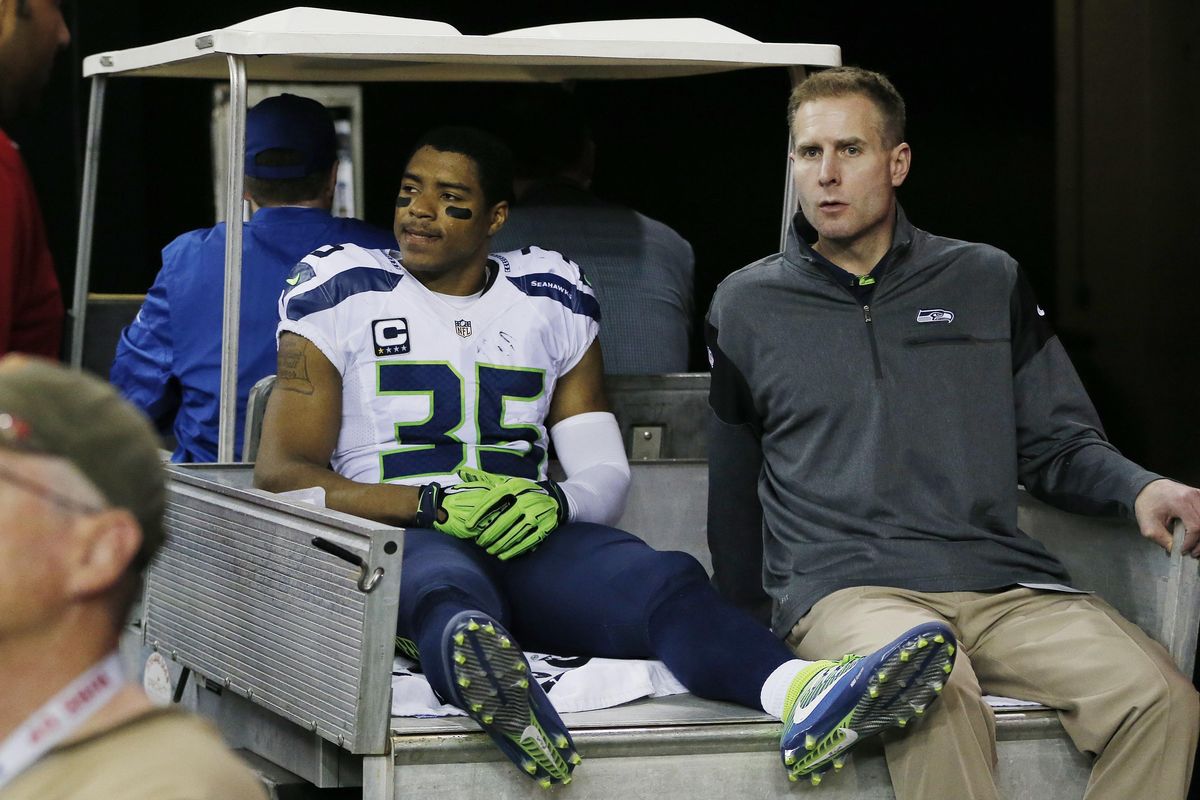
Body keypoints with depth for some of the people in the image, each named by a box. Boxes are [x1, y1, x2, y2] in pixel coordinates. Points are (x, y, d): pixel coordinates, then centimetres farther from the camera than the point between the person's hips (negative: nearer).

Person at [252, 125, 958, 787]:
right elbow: (283, 474, 1)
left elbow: (607, 474, 16)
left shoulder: (552, 304, 19)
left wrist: (553, 503, -11)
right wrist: (434, 503, -14)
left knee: (666, 579, -31)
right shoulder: (343, 295, 10)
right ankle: (496, 694, -83)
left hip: (531, 540, 4)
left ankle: (808, 697, -64)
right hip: (398, 537, -3)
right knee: (447, 585, -43)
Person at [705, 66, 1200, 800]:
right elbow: (734, 491, 23)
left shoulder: (988, 282, 17)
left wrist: (1141, 488, -2)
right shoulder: (747, 306, 15)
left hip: (1003, 579, 2)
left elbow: (1059, 443, 18)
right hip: (844, 586, -2)